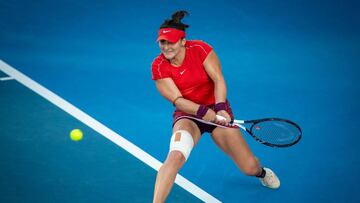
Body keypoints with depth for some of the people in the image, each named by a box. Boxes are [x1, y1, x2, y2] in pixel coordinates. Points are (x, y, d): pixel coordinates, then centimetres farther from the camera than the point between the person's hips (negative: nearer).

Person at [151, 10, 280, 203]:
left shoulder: (200, 49, -15)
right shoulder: (158, 67, -14)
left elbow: (218, 80, -18)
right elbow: (177, 100, -18)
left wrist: (220, 108, -35)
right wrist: (202, 111, -34)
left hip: (217, 110, 1)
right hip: (187, 115, -1)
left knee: (249, 167, 3)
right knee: (175, 156, -33)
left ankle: (261, 172, 42)